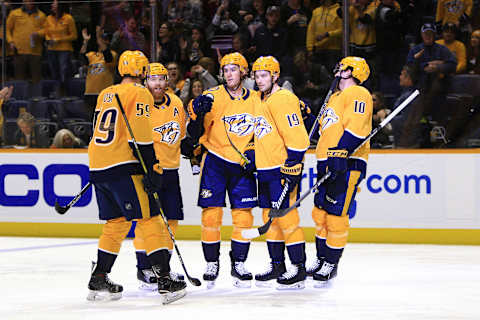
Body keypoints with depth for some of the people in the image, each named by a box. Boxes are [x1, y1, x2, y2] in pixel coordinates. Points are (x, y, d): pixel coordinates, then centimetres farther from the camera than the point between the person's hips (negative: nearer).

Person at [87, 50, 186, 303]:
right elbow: (140, 135, -15)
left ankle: (98, 281, 18)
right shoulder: (139, 94, -6)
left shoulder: (105, 94, 17)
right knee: (149, 220, -5)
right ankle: (164, 280, -11)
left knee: (116, 222, 17)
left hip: (98, 168, 8)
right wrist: (152, 169, -14)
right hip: (123, 168, -8)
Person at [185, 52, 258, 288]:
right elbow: (196, 131, -8)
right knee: (211, 213, -5)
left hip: (242, 165, 3)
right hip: (215, 162, -3)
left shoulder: (254, 101, 5)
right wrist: (198, 111, -26)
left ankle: (239, 264, 12)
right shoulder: (213, 97, -7)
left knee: (243, 215, 0)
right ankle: (211, 264, 8)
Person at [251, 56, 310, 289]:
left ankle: (299, 268, -6)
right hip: (264, 170, 10)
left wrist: (291, 169, -20)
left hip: (283, 168, -10)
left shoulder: (283, 100, -13)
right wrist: (254, 164, 26)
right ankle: (277, 265, 21)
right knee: (270, 217, 12)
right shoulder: (260, 102, 18)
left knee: (286, 216, -10)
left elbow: (297, 137, -18)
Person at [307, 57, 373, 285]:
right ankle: (321, 260, 22)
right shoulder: (335, 98, 24)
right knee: (320, 212, 11)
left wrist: (341, 154, -28)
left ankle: (331, 264, -1)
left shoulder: (357, 94, -6)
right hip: (328, 163, 10)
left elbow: (356, 128, -20)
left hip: (347, 164, -10)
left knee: (335, 214, -8)